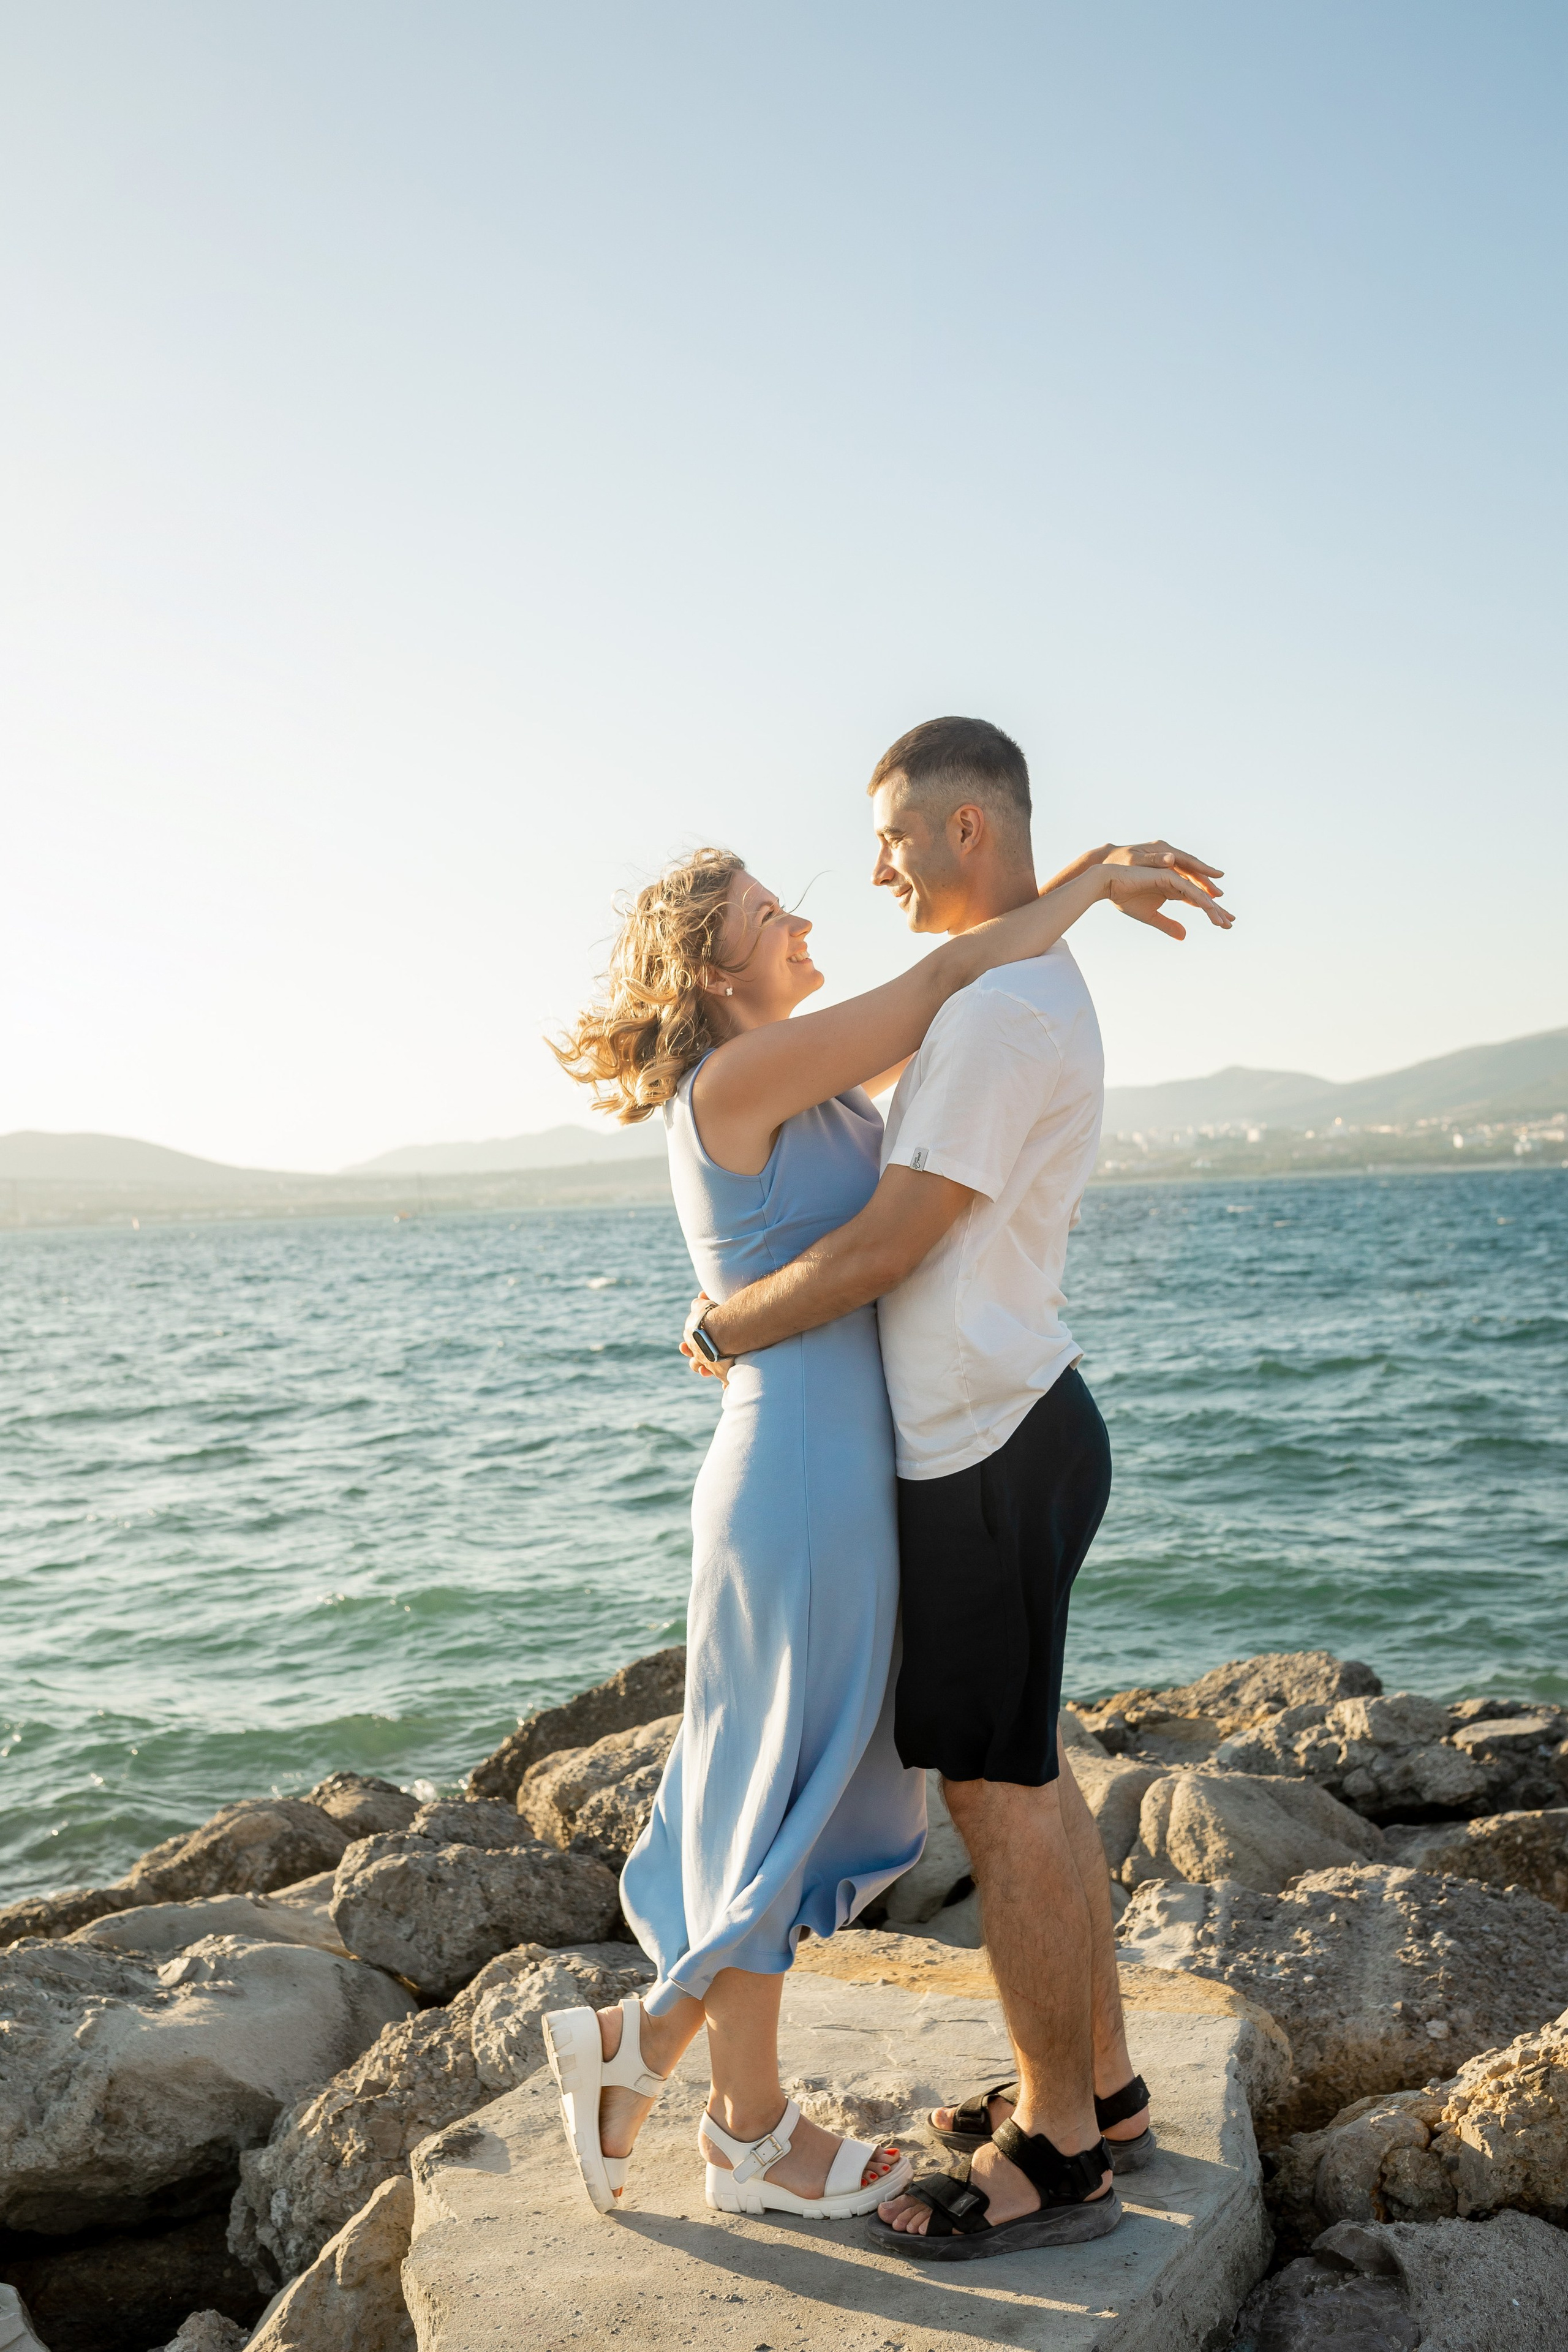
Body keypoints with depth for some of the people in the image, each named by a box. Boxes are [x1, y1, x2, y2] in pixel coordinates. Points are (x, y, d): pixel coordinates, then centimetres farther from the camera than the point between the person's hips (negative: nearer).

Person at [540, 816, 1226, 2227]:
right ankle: (752, 2134, 24)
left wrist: (1090, 880, 15)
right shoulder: (736, 1080, -14)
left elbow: (940, 1011, 21)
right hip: (799, 1482, -9)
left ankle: (639, 2042, 28)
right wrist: (1102, 881, -1)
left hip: (844, 1479, 9)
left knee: (833, 1805, 17)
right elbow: (957, 977, -15)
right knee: (783, 1805, 6)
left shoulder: (795, 1088, 11)